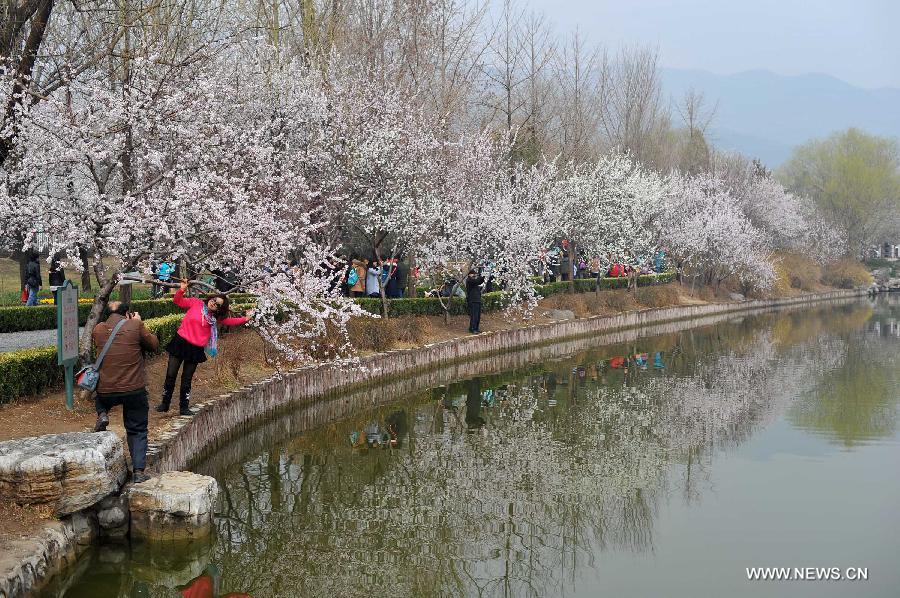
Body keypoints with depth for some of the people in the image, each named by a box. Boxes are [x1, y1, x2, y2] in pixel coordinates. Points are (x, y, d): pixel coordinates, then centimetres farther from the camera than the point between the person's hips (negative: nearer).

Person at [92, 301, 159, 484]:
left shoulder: (98, 329, 1)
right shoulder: (135, 326, -8)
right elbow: (154, 344, 6)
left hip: (106, 391, 2)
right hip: (135, 389, -2)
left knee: (100, 399, 39)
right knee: (137, 431, 13)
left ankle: (102, 414, 8)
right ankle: (139, 471, 4)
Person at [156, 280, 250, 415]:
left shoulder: (216, 317, 8)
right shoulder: (195, 303, -3)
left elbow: (229, 321, 18)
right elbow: (178, 301, -1)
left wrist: (245, 319, 14)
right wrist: (182, 290, -17)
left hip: (196, 349, 3)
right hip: (180, 342, -2)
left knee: (187, 380, 10)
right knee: (171, 375, 2)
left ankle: (184, 407, 20)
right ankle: (164, 404, 15)